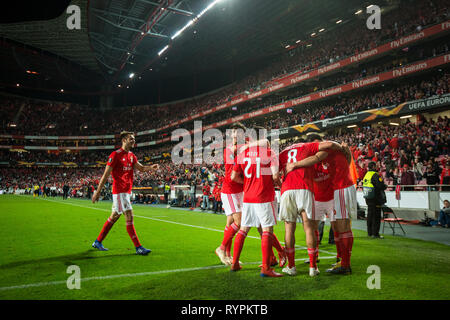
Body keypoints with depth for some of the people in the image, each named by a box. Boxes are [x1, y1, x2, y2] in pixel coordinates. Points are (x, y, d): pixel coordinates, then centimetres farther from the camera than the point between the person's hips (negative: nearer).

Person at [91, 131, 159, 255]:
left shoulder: (132, 156, 14)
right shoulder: (115, 155, -10)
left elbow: (141, 168, 3)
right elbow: (106, 174, -10)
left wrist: (151, 167, -18)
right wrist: (98, 191, -10)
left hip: (127, 191, 9)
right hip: (119, 190, -9)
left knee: (114, 217, 16)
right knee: (129, 217, -10)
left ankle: (98, 242, 29)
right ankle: (138, 247, -6)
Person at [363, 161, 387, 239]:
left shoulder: (366, 175, 9)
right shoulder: (375, 175, -17)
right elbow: (381, 186, -22)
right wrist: (385, 186, 1)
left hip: (368, 199, 8)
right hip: (376, 199, -8)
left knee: (370, 215, 13)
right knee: (376, 216, -2)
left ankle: (370, 233, 19)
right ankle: (375, 233, 0)